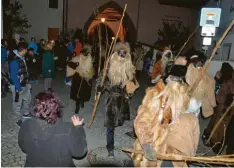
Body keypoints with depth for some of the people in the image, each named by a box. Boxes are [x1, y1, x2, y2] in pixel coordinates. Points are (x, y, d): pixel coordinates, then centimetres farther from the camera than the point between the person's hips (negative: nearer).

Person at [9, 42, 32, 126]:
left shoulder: (21, 58, 2)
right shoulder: (14, 61, -26)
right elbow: (13, 76, -24)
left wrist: (28, 83, 14)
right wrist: (19, 89, -20)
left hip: (24, 84, 9)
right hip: (17, 86, -9)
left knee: (27, 99, 25)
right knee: (17, 104, 9)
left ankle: (25, 113, 46)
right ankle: (18, 119, 27)